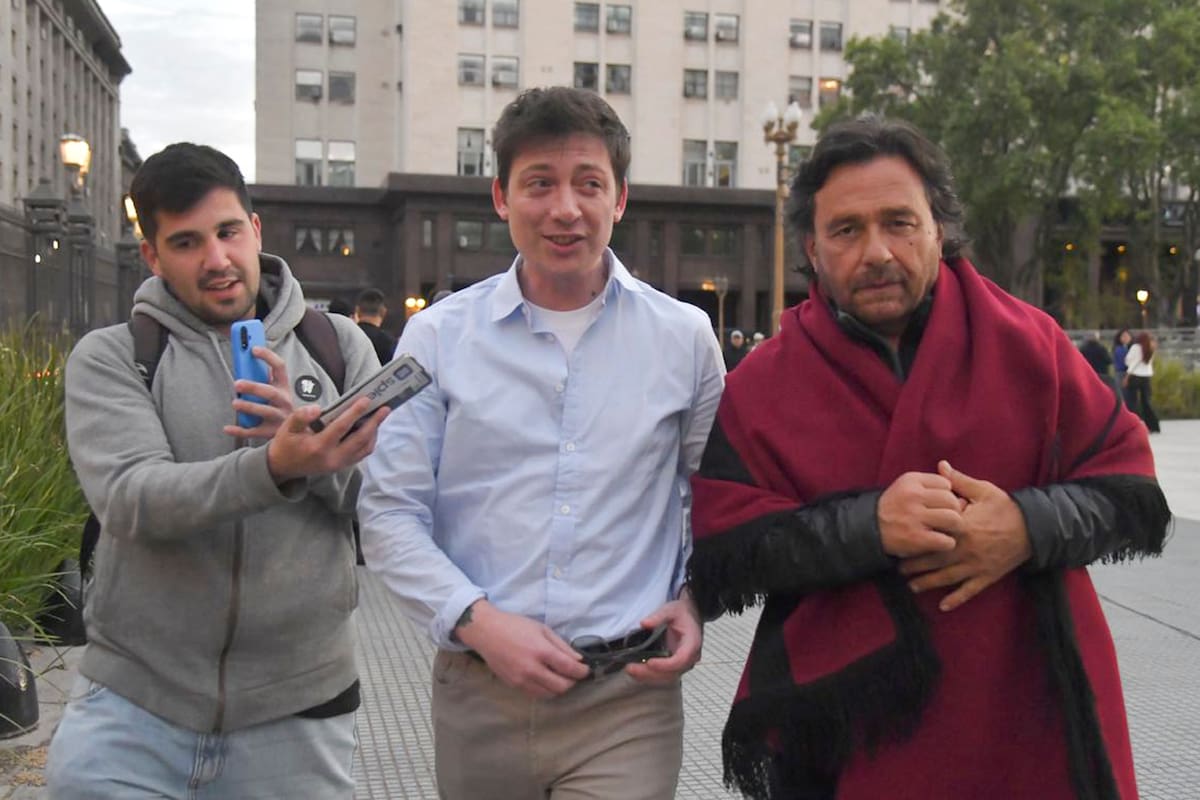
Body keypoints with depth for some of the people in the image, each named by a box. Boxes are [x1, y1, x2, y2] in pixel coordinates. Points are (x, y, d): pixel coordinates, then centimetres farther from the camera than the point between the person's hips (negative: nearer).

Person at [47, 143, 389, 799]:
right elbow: (130, 497, -17)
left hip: (295, 708, 1)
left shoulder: (338, 345, 6)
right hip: (132, 704, -1)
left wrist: (310, 440, -20)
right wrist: (276, 467, -33)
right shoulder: (108, 358, 0)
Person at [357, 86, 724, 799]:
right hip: (477, 694, 1)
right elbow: (389, 512, 0)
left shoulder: (684, 338, 3)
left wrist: (695, 601, -1)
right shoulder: (439, 336, 1)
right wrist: (478, 622, -11)